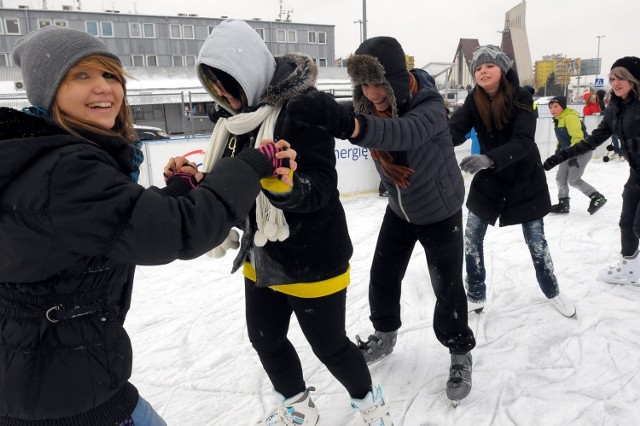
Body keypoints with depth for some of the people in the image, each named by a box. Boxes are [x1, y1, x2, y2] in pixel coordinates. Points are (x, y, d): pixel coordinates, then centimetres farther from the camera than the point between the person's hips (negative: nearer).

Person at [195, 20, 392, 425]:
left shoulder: (304, 107, -19)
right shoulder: (241, 115, 5)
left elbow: (321, 187, -25)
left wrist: (286, 186, -45)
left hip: (311, 259, -8)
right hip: (261, 257, 8)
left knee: (330, 345, 9)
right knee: (265, 338, 19)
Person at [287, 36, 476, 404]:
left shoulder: (429, 107, -34)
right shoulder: (372, 106, -13)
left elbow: (403, 134, -55)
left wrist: (347, 122, -73)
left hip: (440, 212, -5)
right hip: (399, 210, 5)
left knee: (448, 288, 0)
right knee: (382, 278, 11)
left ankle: (461, 353, 25)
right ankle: (385, 335, 37)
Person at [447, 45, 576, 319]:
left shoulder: (520, 99, -21)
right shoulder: (474, 101, -9)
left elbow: (523, 142, -33)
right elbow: (455, 130, -23)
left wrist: (488, 158, -50)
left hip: (525, 179, -3)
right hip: (489, 179, 3)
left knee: (535, 241, 9)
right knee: (471, 238, 2)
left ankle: (552, 292, 35)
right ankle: (476, 296, 20)